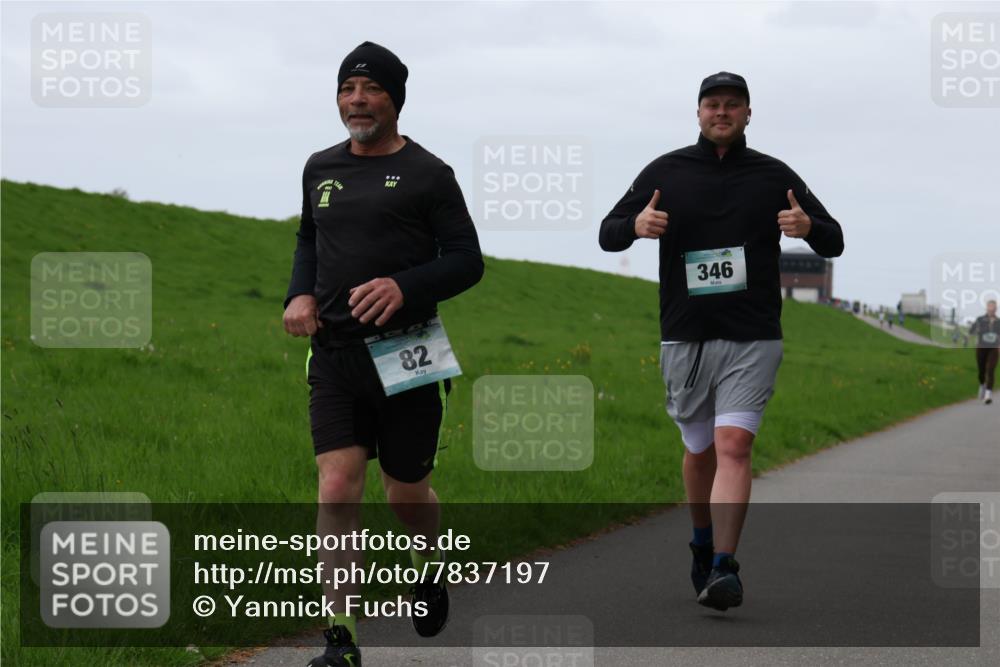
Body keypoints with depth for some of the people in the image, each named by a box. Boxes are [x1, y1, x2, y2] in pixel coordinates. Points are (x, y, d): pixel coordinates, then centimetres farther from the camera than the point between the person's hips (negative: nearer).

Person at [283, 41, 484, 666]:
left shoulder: (427, 173, -2)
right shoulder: (321, 169, 12)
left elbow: (467, 259, -3)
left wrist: (405, 287, -20)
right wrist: (300, 294, 8)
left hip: (405, 353, -3)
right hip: (334, 356, 3)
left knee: (407, 492, 9)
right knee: (337, 489, -10)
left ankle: (432, 571, 44)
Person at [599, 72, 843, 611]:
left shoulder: (774, 177, 5)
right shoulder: (665, 173, 7)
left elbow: (834, 242, 8)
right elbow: (607, 234, 7)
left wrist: (809, 228, -16)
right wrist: (635, 225, -17)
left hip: (752, 340, -2)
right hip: (684, 338, 2)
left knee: (733, 446, -16)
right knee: (699, 451, 12)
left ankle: (723, 569, -22)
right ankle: (704, 544, 36)